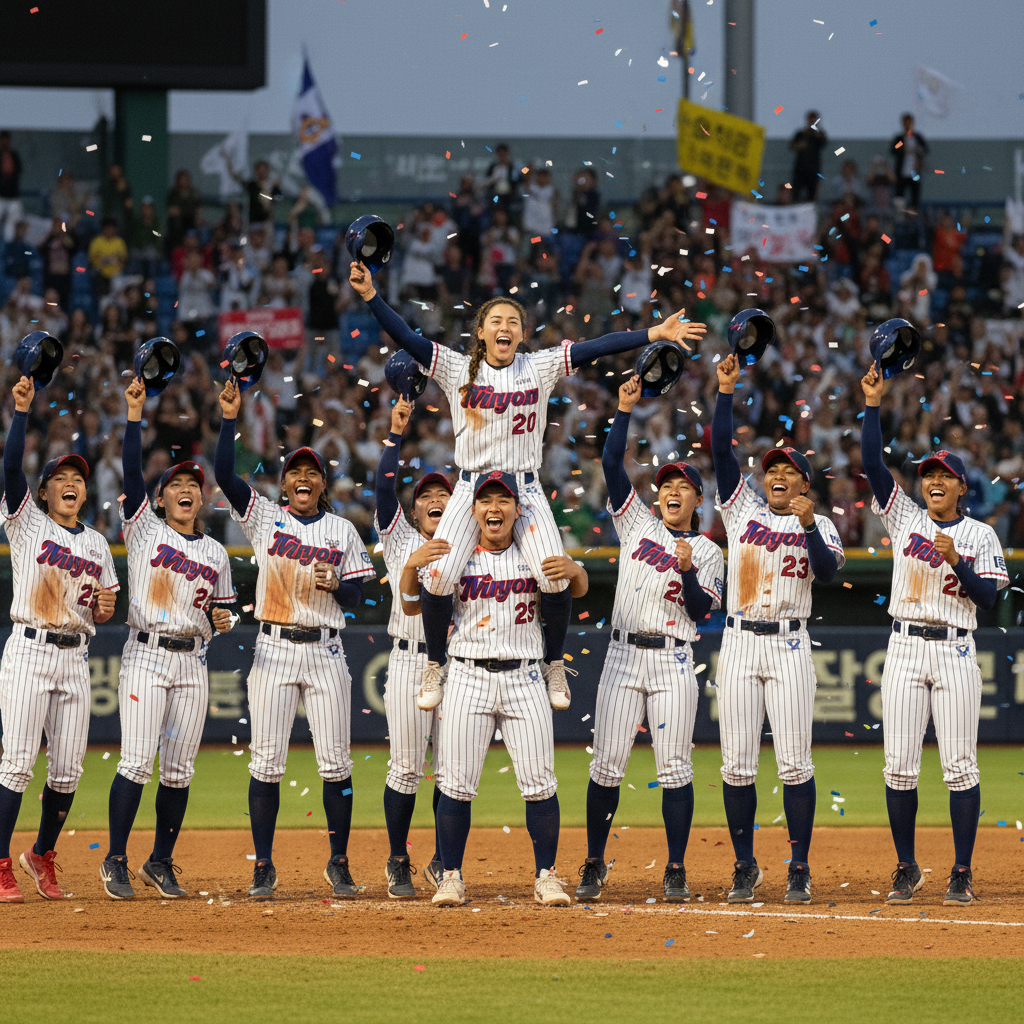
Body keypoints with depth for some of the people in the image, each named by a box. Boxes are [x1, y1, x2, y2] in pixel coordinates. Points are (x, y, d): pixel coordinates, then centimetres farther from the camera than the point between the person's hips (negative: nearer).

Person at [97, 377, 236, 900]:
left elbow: (222, 609, 23)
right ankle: (116, 860, -3)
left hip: (193, 661, 4)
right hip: (146, 655, -4)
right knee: (137, 761, -11)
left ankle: (161, 862, 13)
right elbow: (131, 470, -9)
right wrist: (135, 414, -16)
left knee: (179, 769, 3)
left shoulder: (215, 552, 16)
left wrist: (220, 619, -1)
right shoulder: (145, 530, 3)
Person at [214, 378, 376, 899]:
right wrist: (229, 417, -13)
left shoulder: (343, 531, 10)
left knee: (335, 763, -1)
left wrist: (336, 584, -12)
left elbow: (357, 597, 10)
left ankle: (339, 863, 9)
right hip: (273, 649, -1)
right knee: (266, 762, -3)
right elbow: (224, 474, -6)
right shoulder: (264, 516, 7)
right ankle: (263, 867, 2)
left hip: (325, 651, 1)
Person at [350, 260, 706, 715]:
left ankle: (554, 665, 8)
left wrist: (656, 334, -10)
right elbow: (406, 338, -7)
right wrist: (371, 295, -20)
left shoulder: (540, 367, 3)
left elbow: (595, 348, -4)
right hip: (472, 487, 0)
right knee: (439, 575, -16)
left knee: (554, 576, -17)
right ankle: (435, 666, 7)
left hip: (526, 489, 0)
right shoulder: (457, 369, 1)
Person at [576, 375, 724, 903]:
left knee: (675, 767, -4)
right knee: (607, 764, -2)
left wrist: (688, 572, -18)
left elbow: (701, 610, -3)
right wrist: (625, 409, -3)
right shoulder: (637, 523, 12)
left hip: (673, 663, -1)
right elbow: (612, 462, 4)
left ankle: (676, 871, 2)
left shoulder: (707, 551, 9)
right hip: (623, 657, 1)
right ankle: (594, 865, 7)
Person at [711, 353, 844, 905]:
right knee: (737, 764, 0)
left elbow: (828, 571, -9)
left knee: (795, 762, -4)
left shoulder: (818, 525, 9)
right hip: (739, 643, 2)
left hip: (790, 646, -2)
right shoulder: (742, 507, 12)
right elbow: (721, 448, 3)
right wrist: (726, 391, -3)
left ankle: (799, 870, 1)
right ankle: (744, 867, 9)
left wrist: (808, 526, -19)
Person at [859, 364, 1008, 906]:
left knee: (960, 765, -3)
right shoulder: (905, 516, 10)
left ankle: (962, 874, 1)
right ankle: (906, 869, 10)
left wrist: (957, 561, -16)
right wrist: (872, 406, -7)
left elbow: (988, 596, -2)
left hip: (955, 652, -2)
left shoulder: (980, 534, 6)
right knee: (899, 765, 0)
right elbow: (872, 464, 0)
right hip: (905, 649, 2)